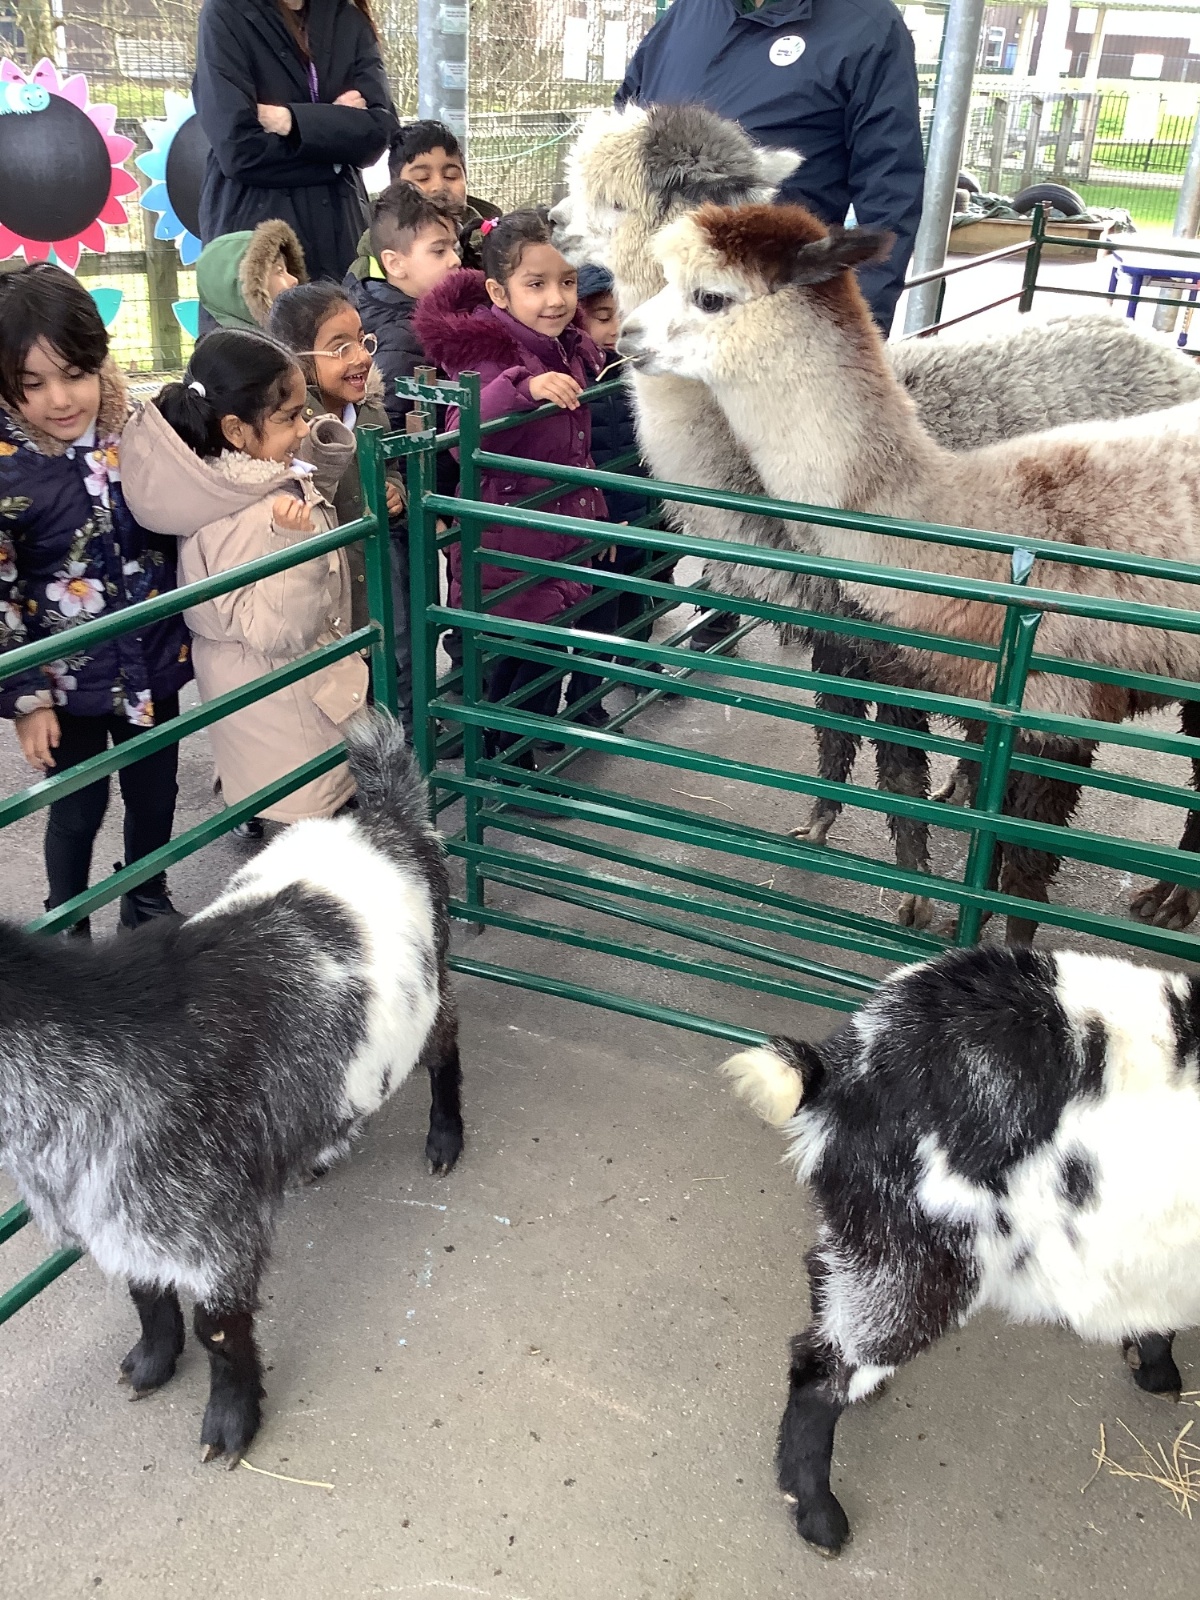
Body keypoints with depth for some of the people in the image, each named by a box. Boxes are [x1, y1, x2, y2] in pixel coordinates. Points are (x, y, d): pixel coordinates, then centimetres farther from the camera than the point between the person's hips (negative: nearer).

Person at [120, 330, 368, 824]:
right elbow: (280, 634, -30)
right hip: (281, 695, -10)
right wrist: (294, 544, -41)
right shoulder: (251, 520, -32)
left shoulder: (234, 482, -3)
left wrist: (325, 464, -1)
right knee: (304, 812, 4)